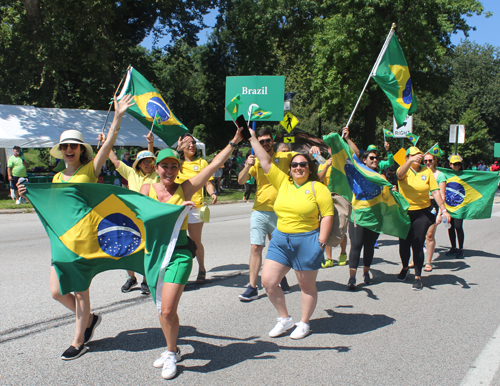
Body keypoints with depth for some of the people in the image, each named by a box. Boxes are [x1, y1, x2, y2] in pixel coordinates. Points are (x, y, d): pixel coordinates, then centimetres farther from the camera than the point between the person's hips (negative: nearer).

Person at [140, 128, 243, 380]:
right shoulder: (147, 188, 5)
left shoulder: (185, 188, -1)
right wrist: (178, 207, -24)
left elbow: (214, 165, -4)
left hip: (179, 253, -3)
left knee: (168, 310, -9)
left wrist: (234, 141, -6)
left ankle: (171, 355, 15)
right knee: (162, 309, 15)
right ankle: (172, 350, 37)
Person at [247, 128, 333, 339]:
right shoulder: (283, 182, 6)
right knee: (268, 281, 3)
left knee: (307, 286, 8)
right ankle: (284, 319, 22)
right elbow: (266, 162, 8)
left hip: (307, 241, -5)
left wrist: (321, 241, -13)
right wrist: (253, 139, 7)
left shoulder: (317, 188, -6)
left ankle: (304, 323, 28)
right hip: (280, 240, 5)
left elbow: (328, 215, -7)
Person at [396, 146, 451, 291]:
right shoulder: (404, 169, -1)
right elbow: (400, 174, -27)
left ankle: (418, 276, 9)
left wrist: (443, 209, -10)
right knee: (404, 243, 9)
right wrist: (411, 161, -44)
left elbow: (435, 191, -1)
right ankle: (405, 267, 36)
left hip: (422, 213, 0)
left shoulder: (427, 171, 3)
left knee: (417, 245, -3)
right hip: (404, 212, 0)